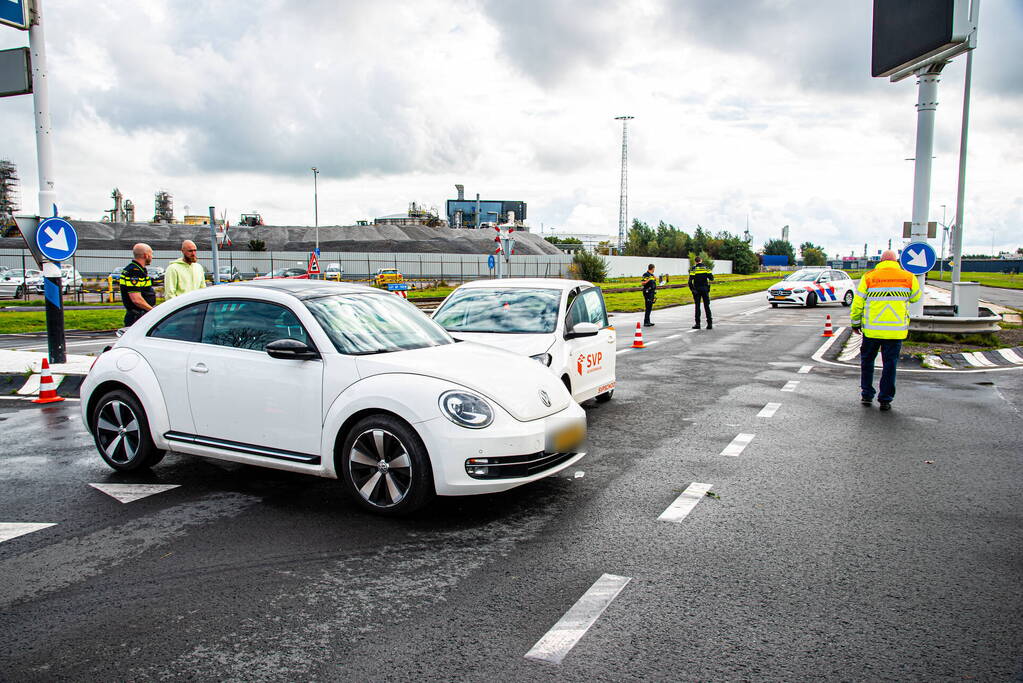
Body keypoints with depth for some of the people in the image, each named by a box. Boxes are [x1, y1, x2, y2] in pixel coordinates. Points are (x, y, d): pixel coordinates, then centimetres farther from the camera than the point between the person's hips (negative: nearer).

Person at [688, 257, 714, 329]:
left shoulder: (693, 269, -5)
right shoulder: (706, 268, 1)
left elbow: (690, 280, -12)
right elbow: (711, 278, -2)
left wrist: (691, 288, -2)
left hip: (696, 290, -2)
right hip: (705, 289, 2)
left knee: (697, 306, 5)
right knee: (707, 306, 6)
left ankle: (697, 324, 1)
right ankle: (710, 324, 3)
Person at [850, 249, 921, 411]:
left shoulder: (868, 277, -3)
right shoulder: (909, 278, 1)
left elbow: (857, 303, 1)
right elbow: (915, 298, 18)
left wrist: (855, 322, 12)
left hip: (872, 329, 0)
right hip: (896, 330, 0)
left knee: (867, 360, 16)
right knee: (890, 364, 7)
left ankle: (867, 395, 21)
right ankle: (885, 399, 10)